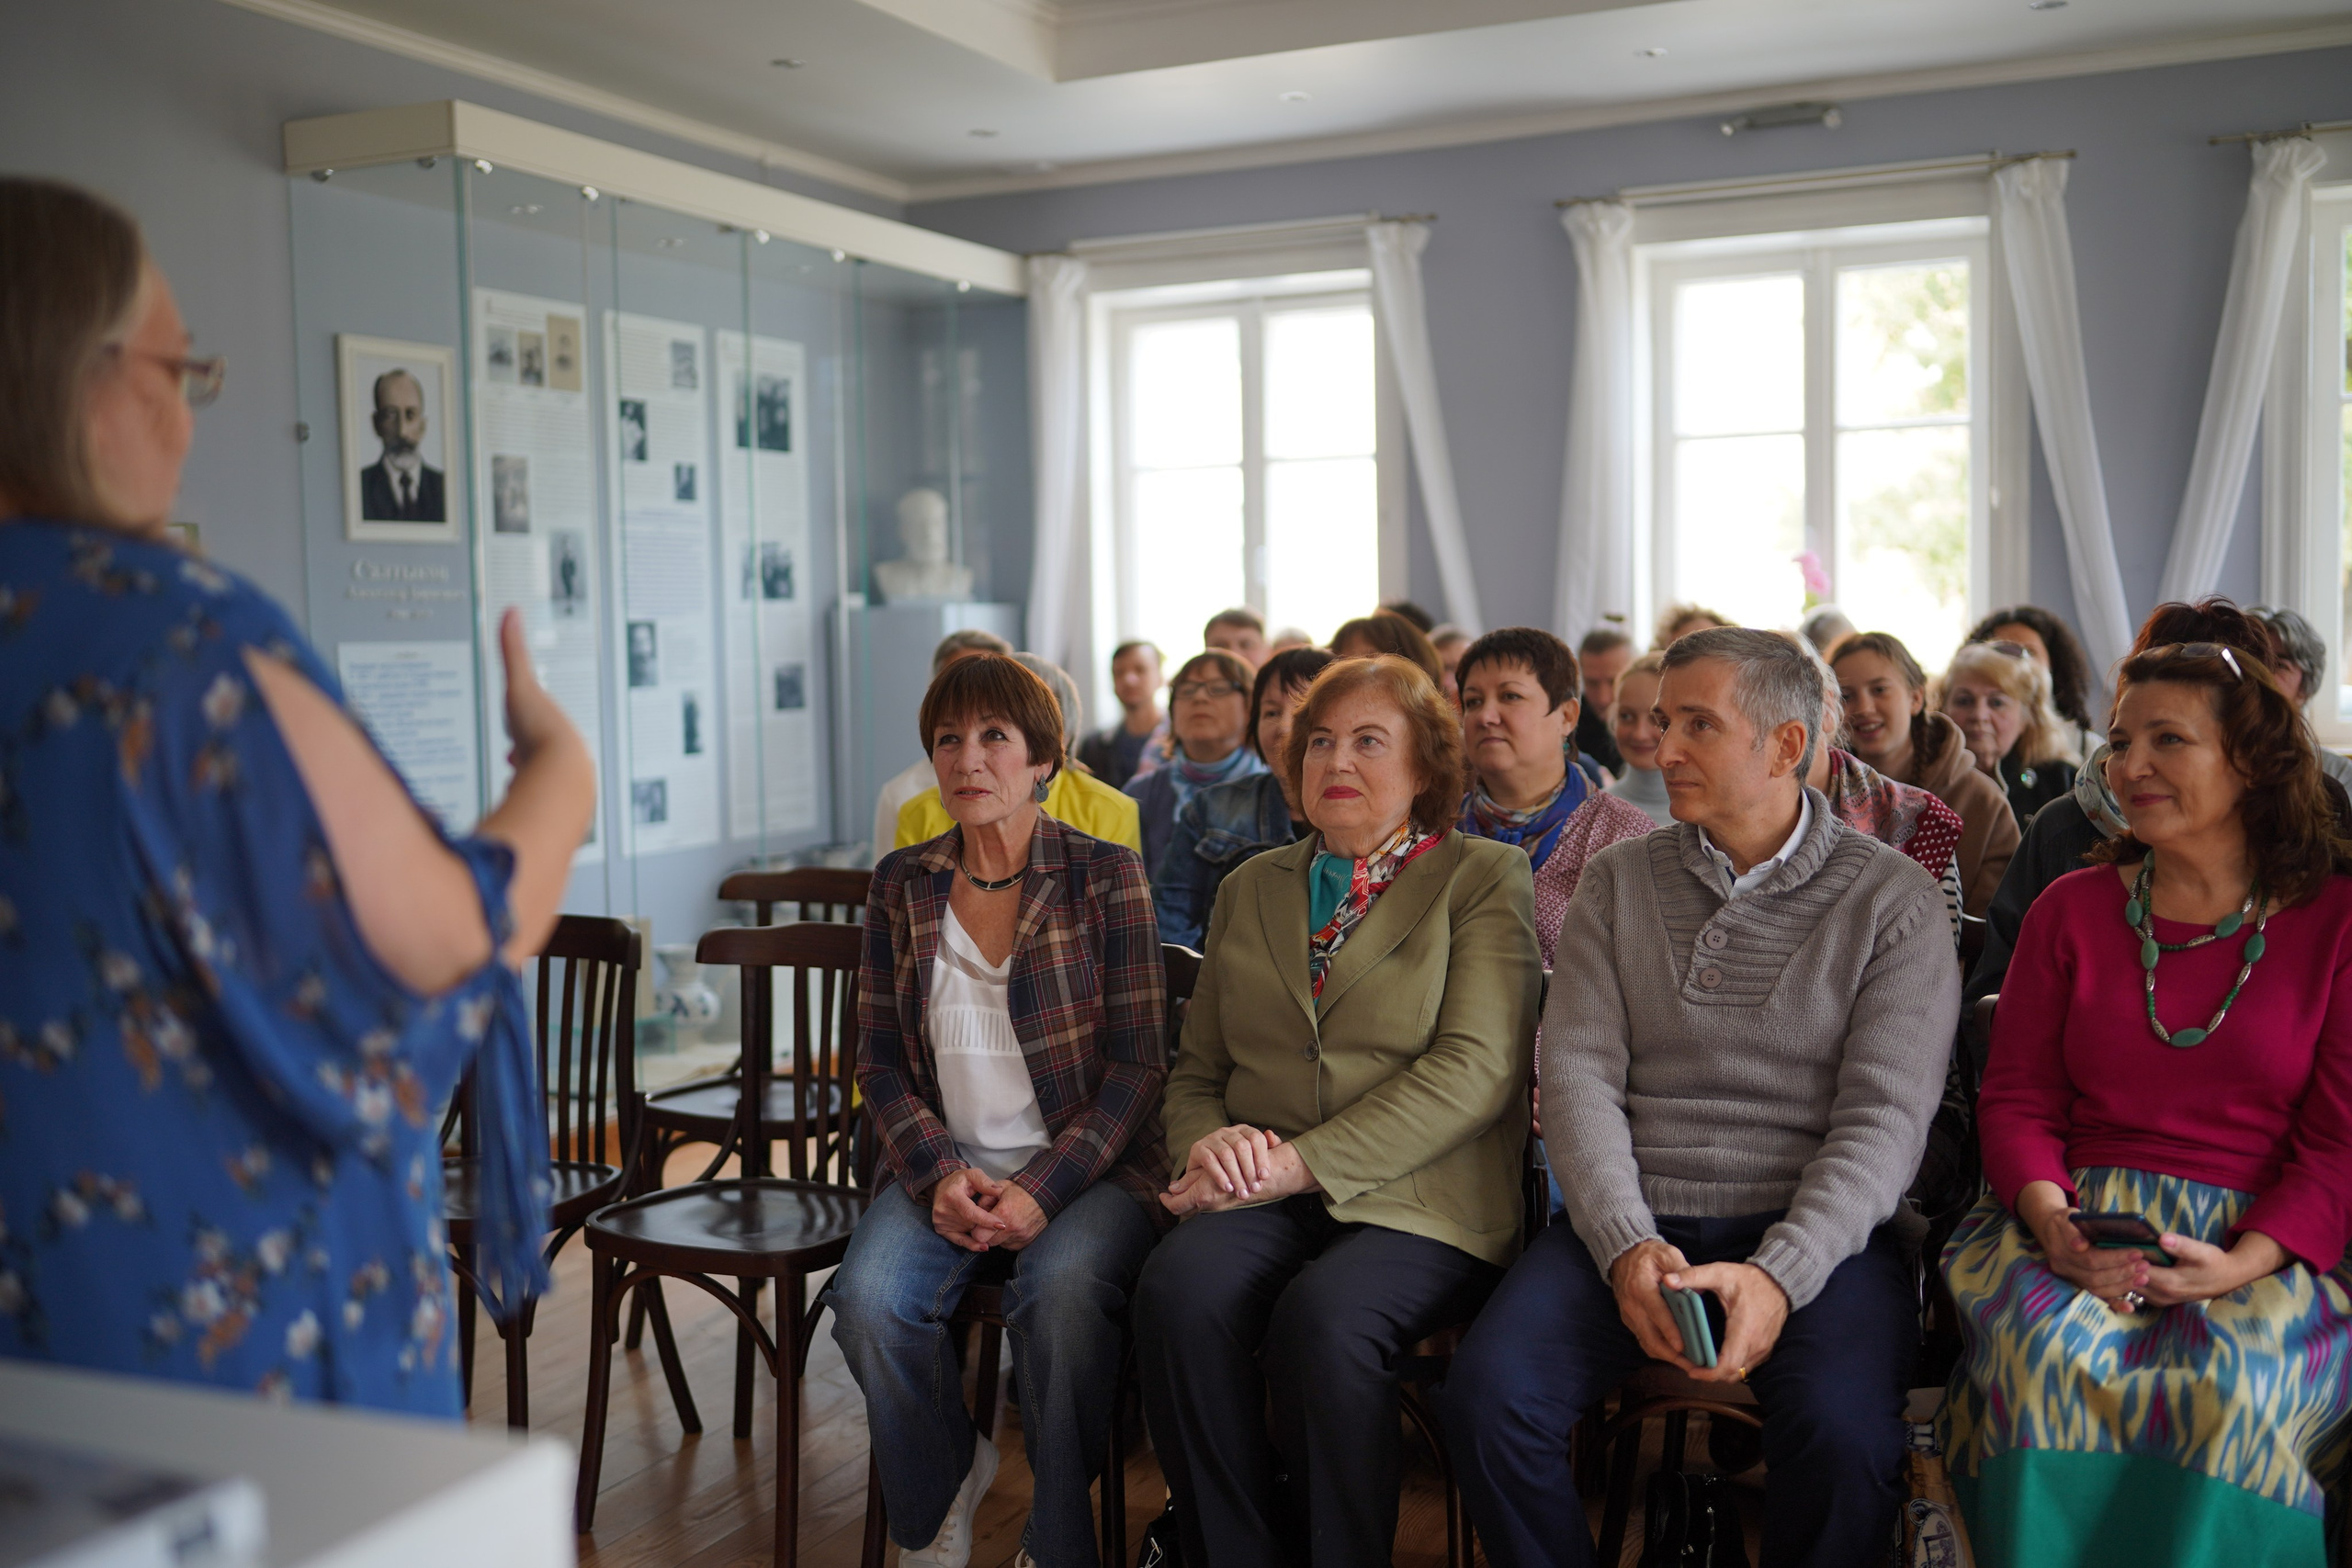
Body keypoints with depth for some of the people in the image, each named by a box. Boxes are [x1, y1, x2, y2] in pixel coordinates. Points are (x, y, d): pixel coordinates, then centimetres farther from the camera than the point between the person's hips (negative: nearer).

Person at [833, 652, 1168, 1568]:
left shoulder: (1105, 876, -1)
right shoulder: (902, 884, 8)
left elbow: (1137, 1063, -4)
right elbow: (879, 1063, 9)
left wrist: (1042, 1189, -16)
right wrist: (936, 1173, -10)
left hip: (1086, 1168, -3)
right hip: (943, 1167, 3)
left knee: (1063, 1293, -34)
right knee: (869, 1298, -26)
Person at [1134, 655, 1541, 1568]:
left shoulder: (1486, 879, 7)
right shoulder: (1252, 887, 21)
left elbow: (1475, 1071, -7)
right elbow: (1195, 1069, 21)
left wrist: (1300, 1162, -15)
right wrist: (1208, 1142, -5)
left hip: (1417, 1202, -3)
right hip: (1262, 1203, 4)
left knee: (1321, 1315, -34)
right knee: (1179, 1289, -29)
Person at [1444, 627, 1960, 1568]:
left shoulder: (1893, 900, 2)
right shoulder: (1617, 884, 11)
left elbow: (1884, 1119, -5)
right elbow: (1579, 1075, 2)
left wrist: (1778, 1274, -21)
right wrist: (1626, 1248, -15)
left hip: (1817, 1231, -2)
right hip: (1630, 1223, 2)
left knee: (1843, 1434, -31)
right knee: (1487, 1397, -24)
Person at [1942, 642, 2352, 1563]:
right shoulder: (2072, 909, 11)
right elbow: (2016, 1100, 9)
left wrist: (2243, 1263, -16)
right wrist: (2052, 1224, -11)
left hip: (2272, 1251, -1)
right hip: (2078, 1219, 2)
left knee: (2231, 1389, -32)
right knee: (2045, 1355, -30)